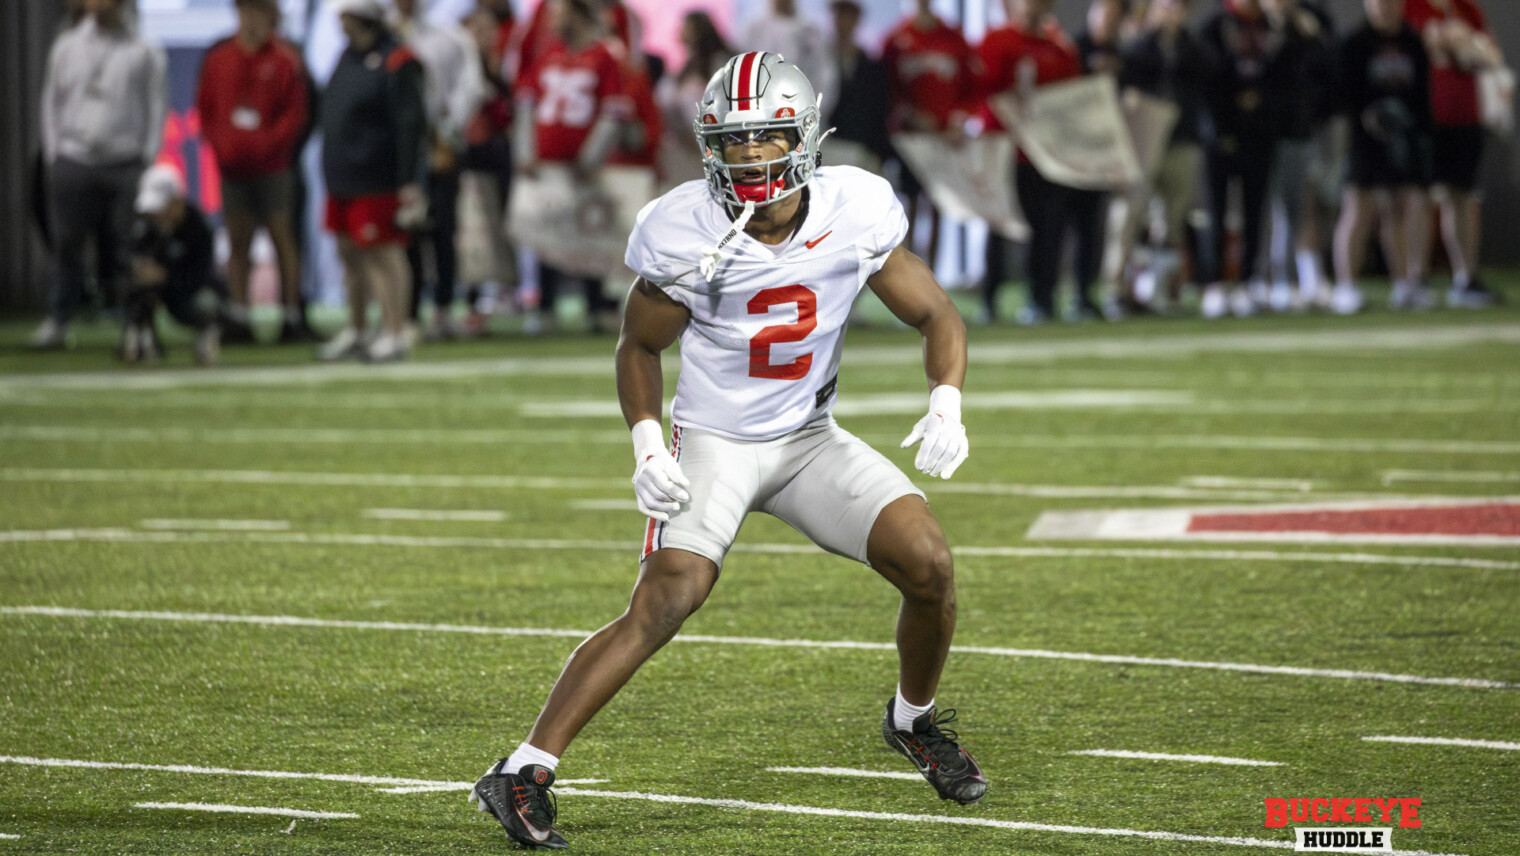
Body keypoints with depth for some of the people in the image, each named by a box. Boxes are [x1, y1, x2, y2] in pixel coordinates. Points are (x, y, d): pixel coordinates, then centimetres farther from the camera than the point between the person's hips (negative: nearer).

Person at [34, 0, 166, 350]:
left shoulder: (144, 52, 5)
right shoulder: (67, 47, 9)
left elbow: (155, 107, 6)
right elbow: (52, 101, 12)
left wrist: (147, 159, -1)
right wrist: (53, 154, 5)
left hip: (126, 164, -1)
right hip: (75, 161, 1)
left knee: (124, 248, -2)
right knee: (67, 245, -4)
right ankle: (58, 320, 0)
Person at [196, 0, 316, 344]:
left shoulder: (285, 60, -2)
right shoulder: (218, 58, 9)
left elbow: (297, 114, -3)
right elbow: (205, 109, 13)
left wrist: (268, 143, -13)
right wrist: (219, 144, -1)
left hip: (273, 166, -3)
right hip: (232, 167, 3)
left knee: (283, 238, -2)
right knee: (238, 242, 4)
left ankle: (293, 316, 1)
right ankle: (239, 314, 7)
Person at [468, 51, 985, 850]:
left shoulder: (854, 215, -12)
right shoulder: (688, 235, -17)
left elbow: (935, 315, 0)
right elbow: (639, 344, -1)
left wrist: (946, 406, -18)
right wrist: (648, 447, -15)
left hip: (810, 440, 3)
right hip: (713, 444, -3)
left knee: (929, 564, -10)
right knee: (662, 606, -21)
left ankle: (913, 720, 20)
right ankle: (522, 774, -20)